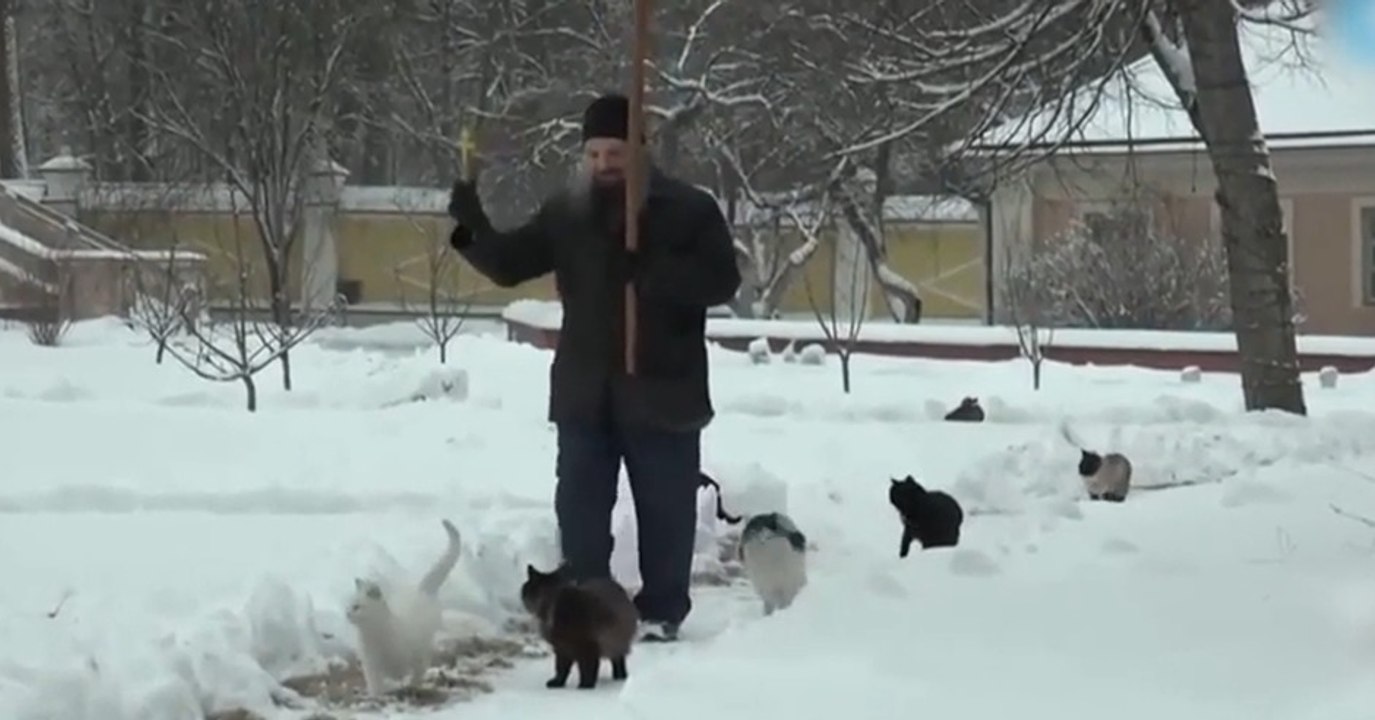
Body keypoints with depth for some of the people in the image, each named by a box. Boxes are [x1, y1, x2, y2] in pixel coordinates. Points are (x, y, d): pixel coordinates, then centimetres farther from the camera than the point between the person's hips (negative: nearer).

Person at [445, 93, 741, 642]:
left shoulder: (690, 209, -5)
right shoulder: (566, 212, 5)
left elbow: (722, 281, -12)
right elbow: (509, 266, 6)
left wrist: (652, 271, -26)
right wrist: (471, 229, -14)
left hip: (661, 391, -3)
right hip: (586, 392, 3)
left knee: (664, 509, 6)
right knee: (579, 506, 7)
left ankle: (661, 612, 17)